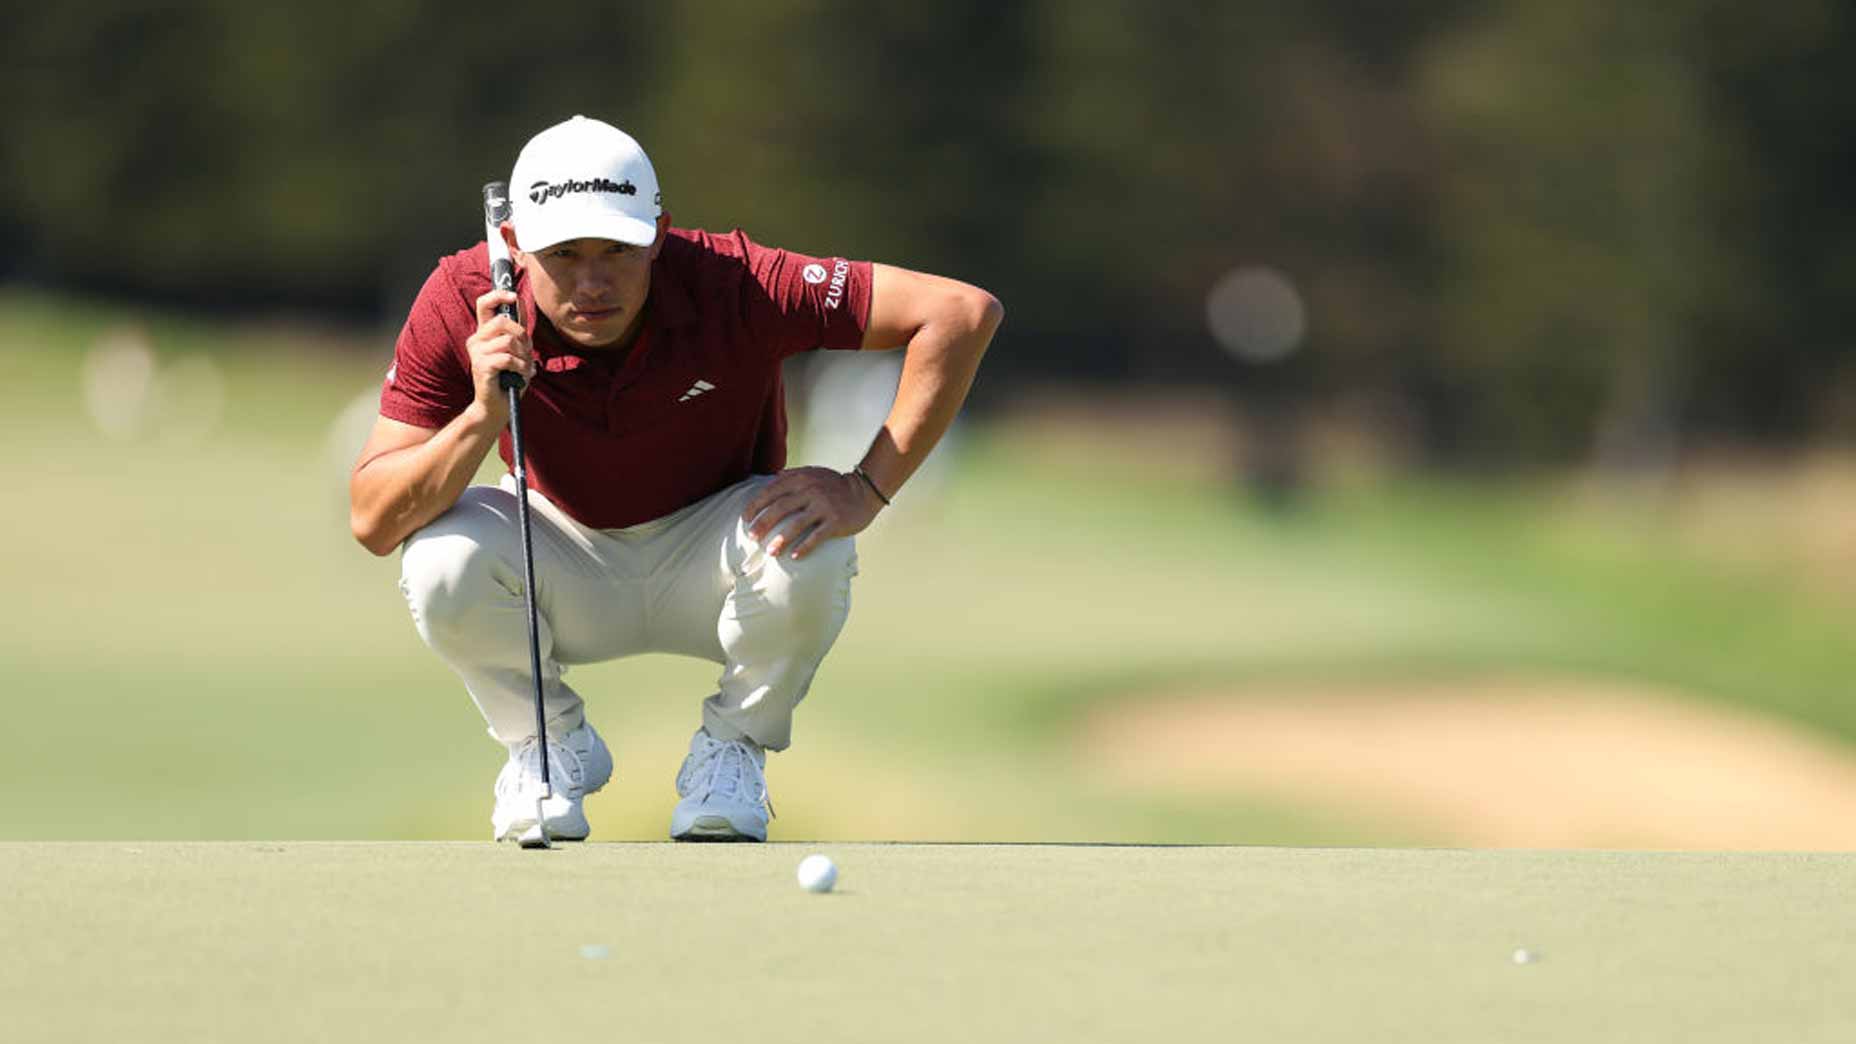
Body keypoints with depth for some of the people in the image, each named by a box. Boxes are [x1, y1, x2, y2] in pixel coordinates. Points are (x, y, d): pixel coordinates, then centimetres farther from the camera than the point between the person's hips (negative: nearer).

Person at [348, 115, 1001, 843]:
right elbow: (373, 523, -26)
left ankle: (731, 751, -2)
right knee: (442, 560, -31)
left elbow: (965, 312, -29)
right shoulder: (460, 305, -24)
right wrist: (483, 416, -42)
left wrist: (866, 491, -33)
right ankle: (549, 744, 1)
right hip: (567, 572, 1)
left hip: (709, 564, -1)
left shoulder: (731, 285, -29)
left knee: (811, 550, -34)